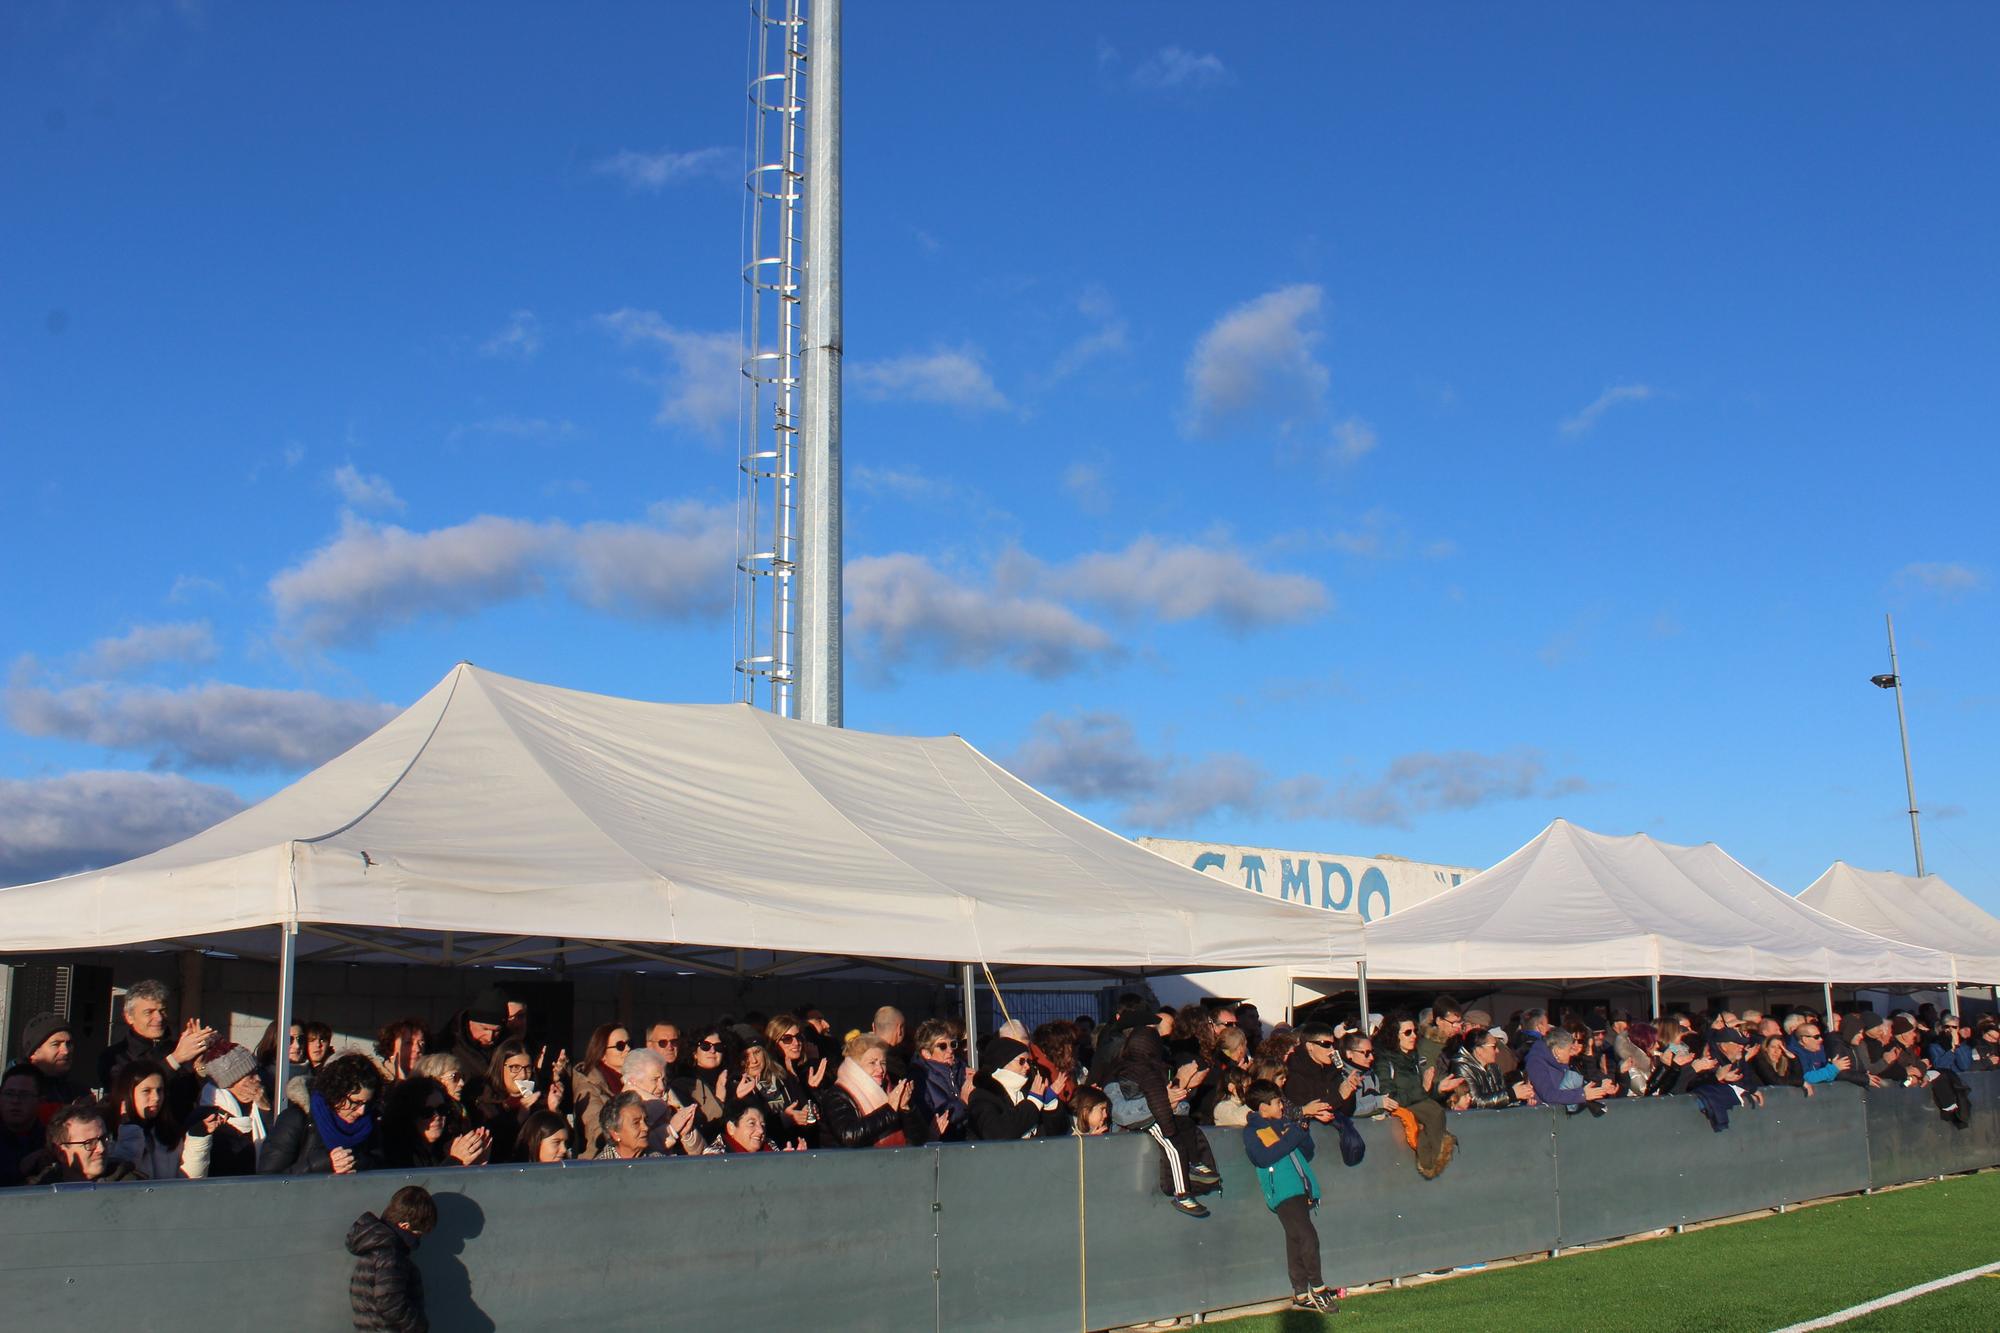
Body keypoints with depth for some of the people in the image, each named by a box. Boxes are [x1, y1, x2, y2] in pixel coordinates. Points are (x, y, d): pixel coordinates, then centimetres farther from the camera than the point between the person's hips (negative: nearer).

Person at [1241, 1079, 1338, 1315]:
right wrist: (1292, 1137, -14)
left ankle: (1301, 1294, 13)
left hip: (1300, 1189, 6)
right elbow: (1264, 1157, -15)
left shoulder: (1284, 1123, 21)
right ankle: (1317, 1288, -5)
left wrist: (1303, 1133, 2)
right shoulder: (1252, 1130, 2)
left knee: (1296, 1242, 9)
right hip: (1283, 1192, -6)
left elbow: (1308, 1153, 21)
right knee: (1308, 1237, -15)